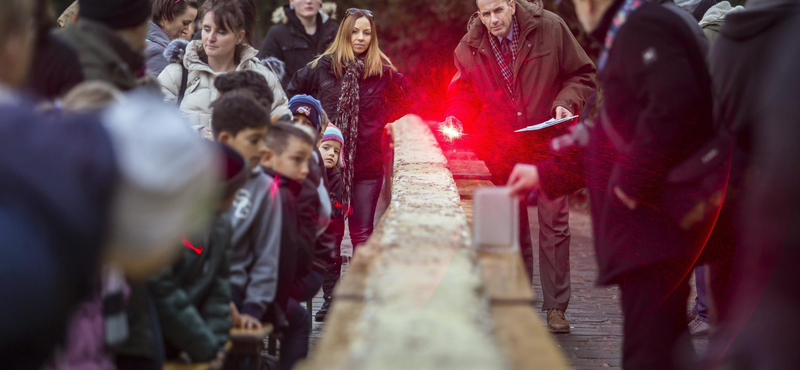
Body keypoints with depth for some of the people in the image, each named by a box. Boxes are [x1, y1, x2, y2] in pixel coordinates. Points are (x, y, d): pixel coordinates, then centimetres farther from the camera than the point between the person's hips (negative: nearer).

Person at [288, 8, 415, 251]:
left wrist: (382, 118, 6)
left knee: (362, 235, 2)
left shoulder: (383, 72, 1)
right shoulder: (323, 66, 0)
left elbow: (407, 98, 17)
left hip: (367, 164, 0)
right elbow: (293, 92, 15)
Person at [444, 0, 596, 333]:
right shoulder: (470, 48, -3)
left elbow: (583, 75, 1)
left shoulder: (550, 28, -9)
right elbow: (463, 92, 11)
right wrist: (456, 117, -10)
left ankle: (556, 308, 1)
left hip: (548, 144, -2)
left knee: (554, 224, -5)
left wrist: (566, 103, -16)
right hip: (502, 149, 2)